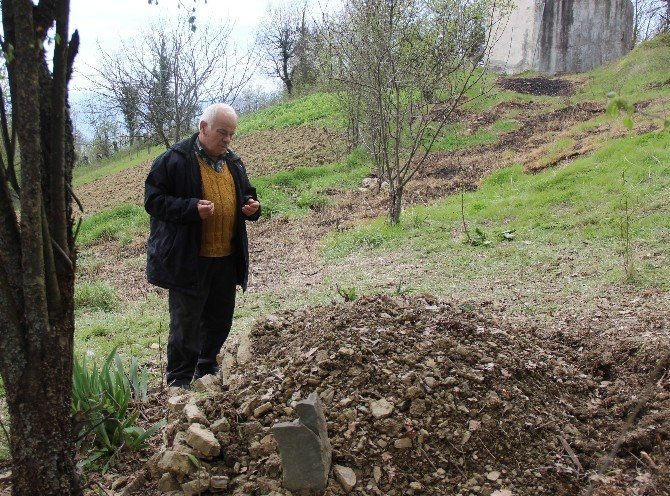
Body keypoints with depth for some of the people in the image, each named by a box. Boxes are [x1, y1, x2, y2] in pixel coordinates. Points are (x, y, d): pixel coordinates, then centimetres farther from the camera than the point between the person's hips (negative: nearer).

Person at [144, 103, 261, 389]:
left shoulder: (233, 162, 11)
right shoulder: (174, 160, -10)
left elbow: (245, 195, 24)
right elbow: (153, 200, -12)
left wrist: (251, 206, -1)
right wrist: (192, 208, -26)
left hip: (227, 258, 7)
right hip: (188, 260, -7)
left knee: (221, 319, 16)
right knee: (186, 323, 1)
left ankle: (207, 371, 35)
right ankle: (179, 382, 15)